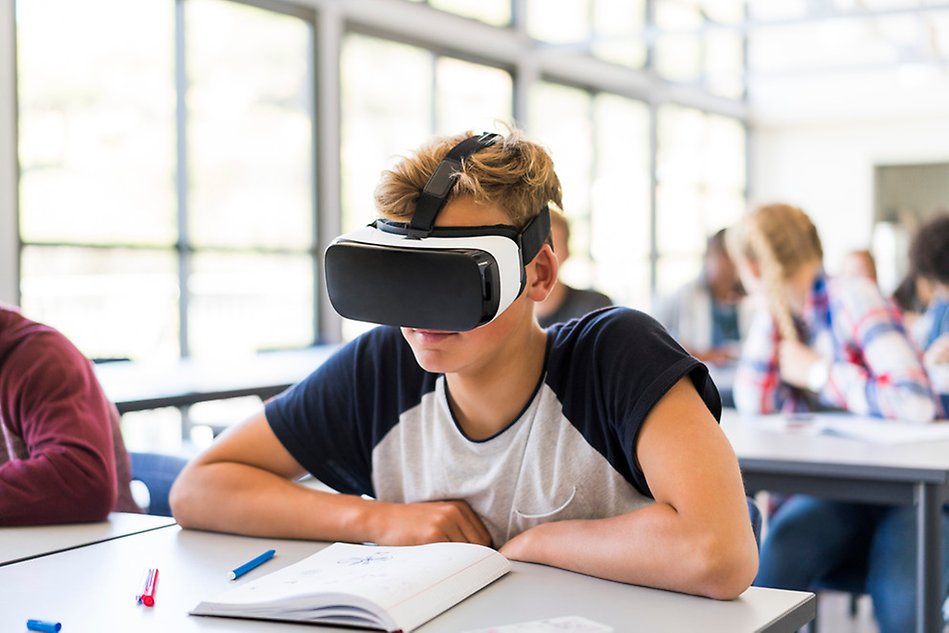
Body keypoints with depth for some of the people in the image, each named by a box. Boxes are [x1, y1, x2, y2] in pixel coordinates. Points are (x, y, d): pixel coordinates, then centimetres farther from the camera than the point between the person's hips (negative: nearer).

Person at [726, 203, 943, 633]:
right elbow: (753, 405, 0)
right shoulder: (788, 315, 10)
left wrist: (817, 372, -13)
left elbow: (916, 402, -25)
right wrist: (768, 309, 0)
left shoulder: (850, 299, -12)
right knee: (783, 542, -29)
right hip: (836, 492, 5)